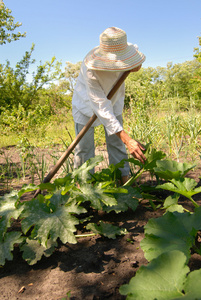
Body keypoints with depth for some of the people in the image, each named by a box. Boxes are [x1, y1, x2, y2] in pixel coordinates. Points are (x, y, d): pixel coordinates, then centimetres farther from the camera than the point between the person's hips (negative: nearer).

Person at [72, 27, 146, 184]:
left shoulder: (124, 50, -23)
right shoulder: (91, 69, -40)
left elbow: (137, 66, 3)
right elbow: (102, 107, -41)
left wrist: (135, 65, -26)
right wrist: (127, 139, -47)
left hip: (113, 100, 4)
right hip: (87, 104, -4)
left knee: (116, 142, 4)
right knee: (84, 145, 0)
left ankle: (124, 179, 12)